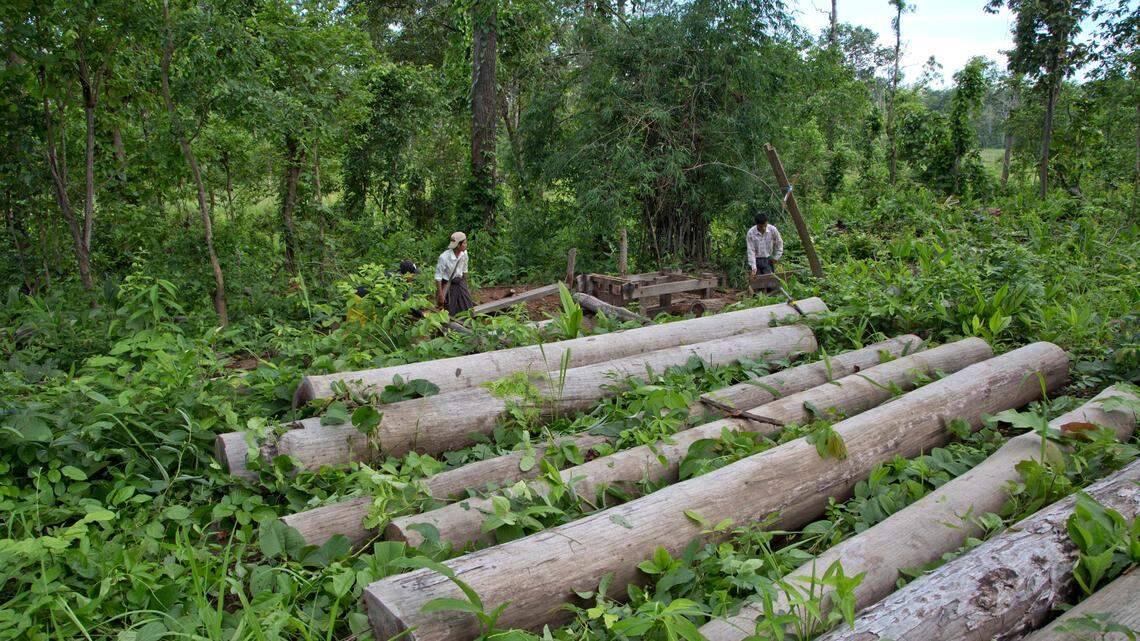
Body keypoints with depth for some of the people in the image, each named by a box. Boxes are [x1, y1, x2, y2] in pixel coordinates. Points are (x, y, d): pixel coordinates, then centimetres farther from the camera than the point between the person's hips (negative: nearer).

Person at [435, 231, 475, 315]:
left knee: (467, 308, 5)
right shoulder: (444, 257, -24)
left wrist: (465, 285, 17)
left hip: (460, 284, 5)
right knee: (450, 313, 3)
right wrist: (440, 294, -15)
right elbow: (438, 276, -17)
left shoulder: (464, 253, -8)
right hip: (447, 286, -5)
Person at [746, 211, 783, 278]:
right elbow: (751, 251, -16)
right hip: (756, 260, -2)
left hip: (768, 260, 2)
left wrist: (776, 257, 3)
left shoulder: (772, 230, -11)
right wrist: (753, 267, -21)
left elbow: (779, 244, 6)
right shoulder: (751, 233, -16)